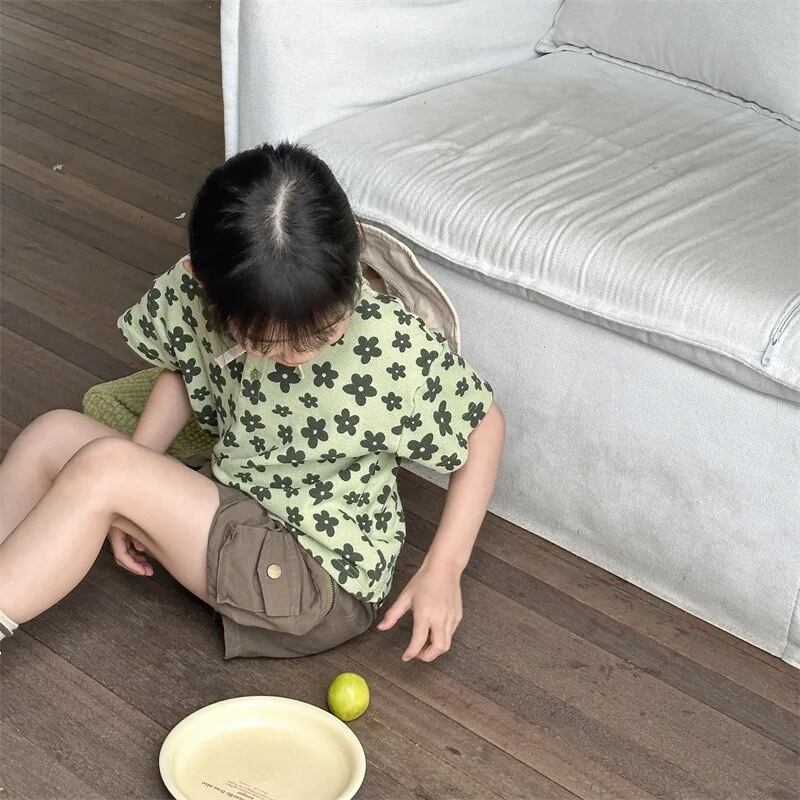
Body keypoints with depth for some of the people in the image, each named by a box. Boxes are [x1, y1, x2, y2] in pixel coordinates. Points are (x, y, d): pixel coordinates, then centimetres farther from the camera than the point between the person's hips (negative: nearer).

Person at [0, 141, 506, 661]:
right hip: (228, 503, 6)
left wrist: (443, 569, -16)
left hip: (323, 583, -6)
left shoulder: (397, 350, -28)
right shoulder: (197, 296, -16)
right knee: (54, 435, -5)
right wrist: (133, 493, -4)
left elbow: (485, 422, -11)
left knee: (100, 465, -21)